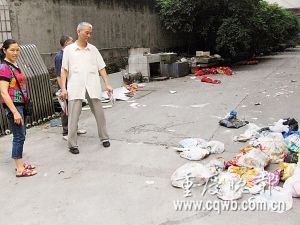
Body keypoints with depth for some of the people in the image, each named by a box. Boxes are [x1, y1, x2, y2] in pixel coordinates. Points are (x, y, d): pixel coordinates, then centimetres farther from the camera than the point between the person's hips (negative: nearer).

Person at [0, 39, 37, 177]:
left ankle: (20, 163, 27)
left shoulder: (14, 66, 11)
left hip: (21, 105, 9)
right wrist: (15, 112, -22)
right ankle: (20, 169, 5)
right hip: (12, 106, -9)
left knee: (21, 135, 15)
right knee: (19, 136, -4)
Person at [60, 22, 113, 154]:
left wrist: (107, 84, 2)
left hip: (93, 87, 2)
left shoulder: (93, 49, 10)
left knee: (99, 113, 8)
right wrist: (63, 88, -4)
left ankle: (104, 138, 24)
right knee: (73, 116, -2)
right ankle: (72, 144, 8)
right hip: (75, 87, -2)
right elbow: (64, 70, 4)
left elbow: (101, 68, 10)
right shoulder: (69, 49, 5)